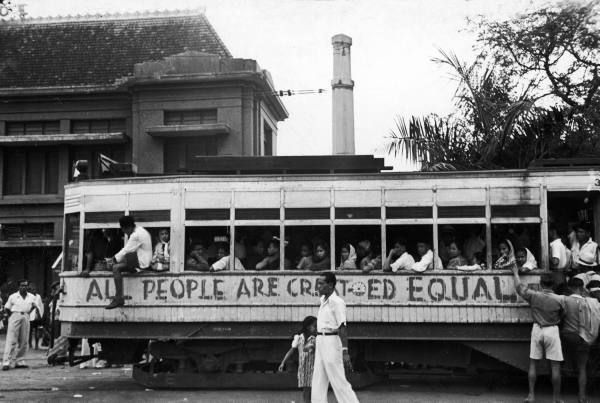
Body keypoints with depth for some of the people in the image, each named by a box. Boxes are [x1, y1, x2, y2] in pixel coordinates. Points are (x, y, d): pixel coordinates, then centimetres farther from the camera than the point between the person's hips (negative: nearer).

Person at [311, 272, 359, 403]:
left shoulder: (336, 302, -15)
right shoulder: (323, 299, 12)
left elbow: (342, 328, -20)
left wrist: (345, 351, -25)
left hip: (332, 341, -9)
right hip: (320, 341, 9)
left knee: (339, 381, -6)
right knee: (318, 381, 10)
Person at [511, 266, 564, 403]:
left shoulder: (534, 296, -7)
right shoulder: (559, 299, -11)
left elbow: (519, 287, 6)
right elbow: (562, 315, -2)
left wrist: (515, 273, 22)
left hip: (537, 330, 2)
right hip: (552, 331, -2)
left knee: (533, 364, 11)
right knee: (555, 366, 4)